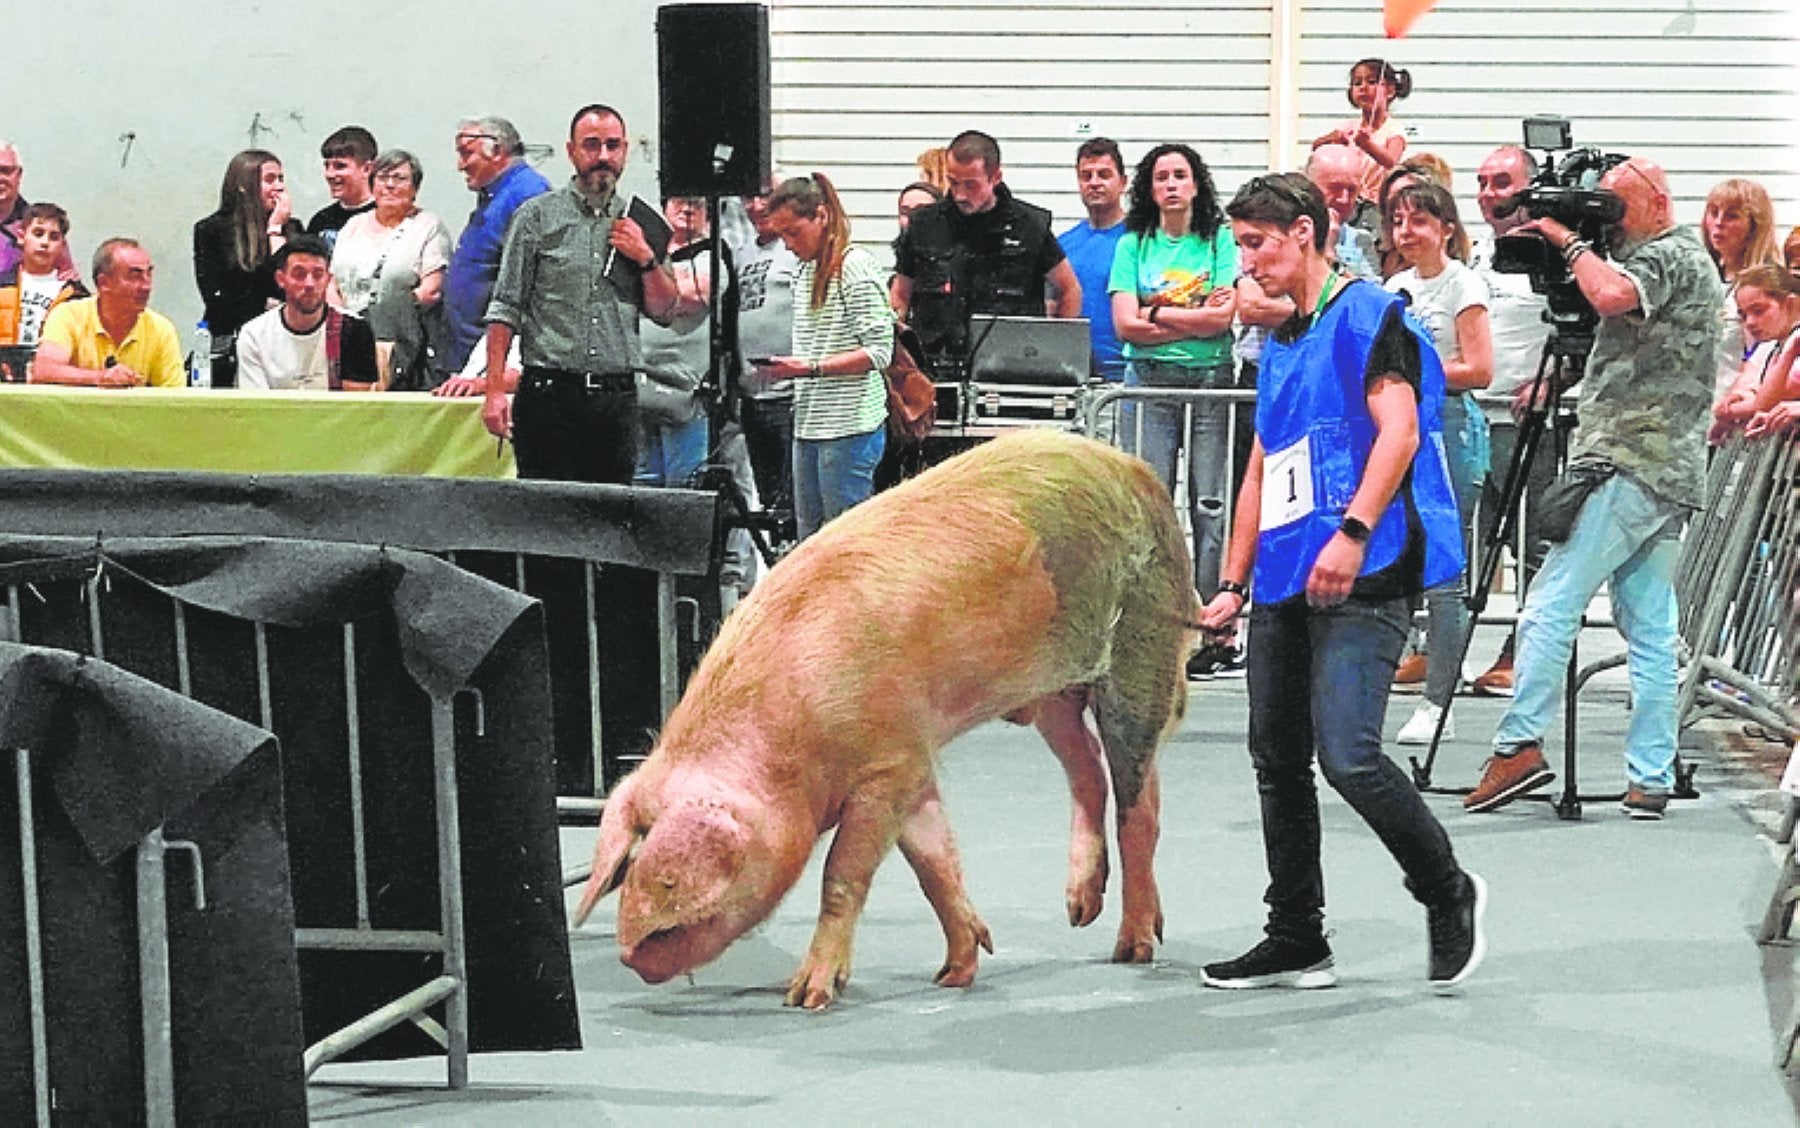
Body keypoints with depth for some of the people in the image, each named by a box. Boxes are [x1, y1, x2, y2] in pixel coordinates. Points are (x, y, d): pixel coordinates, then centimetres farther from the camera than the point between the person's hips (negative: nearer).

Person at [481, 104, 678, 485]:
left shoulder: (639, 222, 13)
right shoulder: (538, 215, 3)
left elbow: (663, 311, 16)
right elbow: (505, 308, 0)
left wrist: (646, 259, -1)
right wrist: (495, 390, -8)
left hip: (618, 396, 3)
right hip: (551, 392, -3)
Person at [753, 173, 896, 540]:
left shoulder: (856, 267, -9)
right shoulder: (804, 271, 17)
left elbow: (880, 351, -15)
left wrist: (811, 369, -20)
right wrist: (787, 365, 7)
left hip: (850, 427, -9)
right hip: (807, 427, 9)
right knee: (809, 540, 8)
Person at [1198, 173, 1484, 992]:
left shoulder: (1367, 314, -5)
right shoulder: (1280, 344, 22)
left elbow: (1399, 430, -17)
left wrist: (1353, 532, -27)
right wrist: (1233, 582, 21)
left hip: (1361, 579, -9)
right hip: (1284, 585, 9)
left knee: (1347, 755, -16)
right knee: (1277, 760, 8)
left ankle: (1448, 895, 4)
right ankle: (1295, 941, 16)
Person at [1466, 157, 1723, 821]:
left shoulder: (1671, 255, -7)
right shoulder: (1681, 262, 24)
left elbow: (1611, 294, -27)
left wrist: (1568, 241, -13)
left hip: (1629, 468, -10)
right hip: (1671, 474, 10)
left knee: (1550, 605, -12)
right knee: (1650, 631, 5)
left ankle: (1521, 744, -15)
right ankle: (1651, 780, 3)